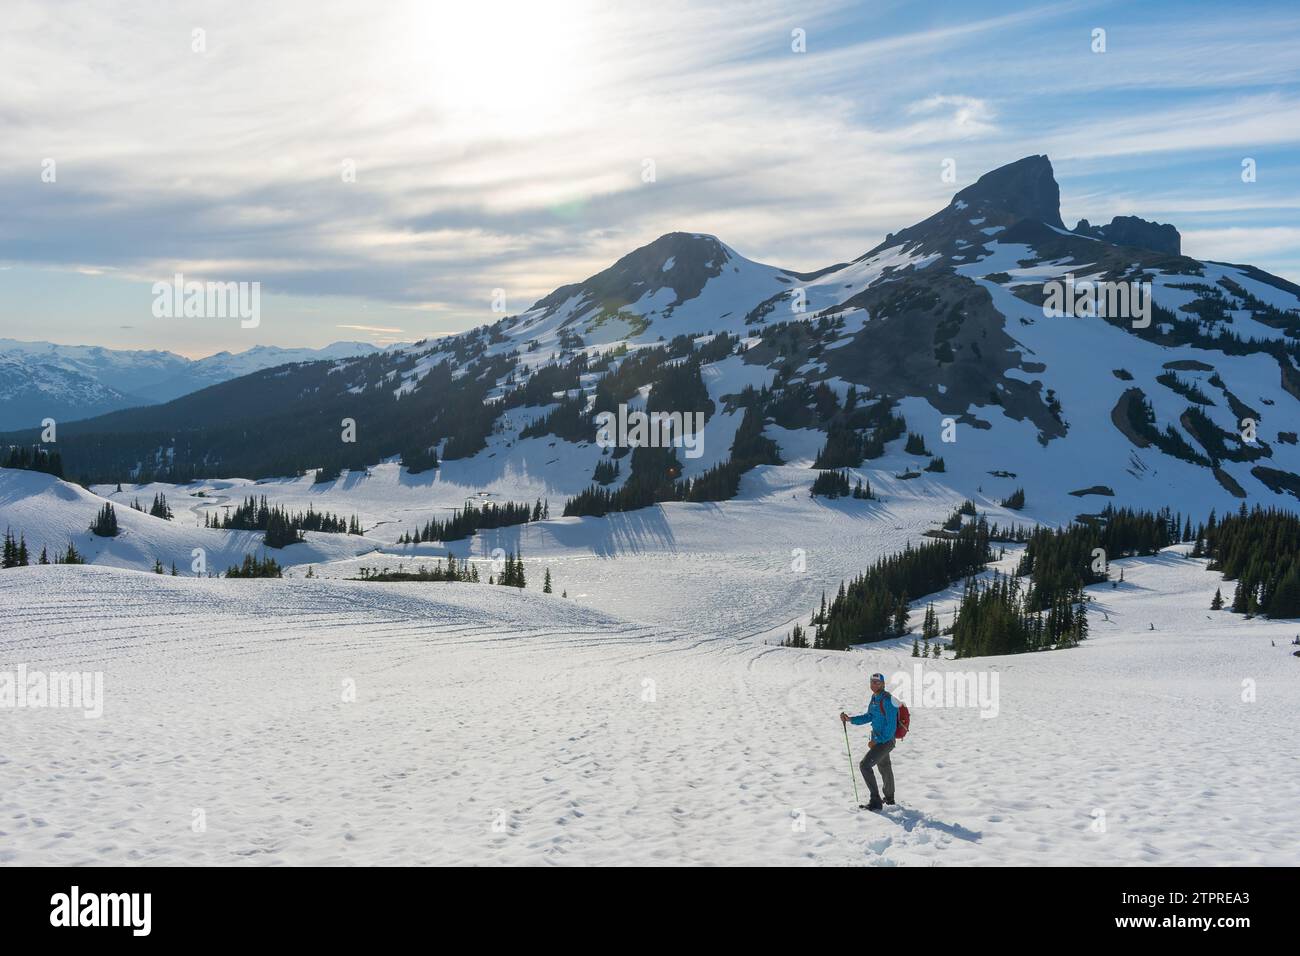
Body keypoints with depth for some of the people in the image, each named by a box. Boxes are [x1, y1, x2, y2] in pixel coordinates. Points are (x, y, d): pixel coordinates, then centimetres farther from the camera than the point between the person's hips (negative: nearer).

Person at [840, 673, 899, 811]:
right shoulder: (874, 697, 5)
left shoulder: (887, 700, -23)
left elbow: (891, 726, -24)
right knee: (884, 768, 25)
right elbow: (869, 717, 15)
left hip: (885, 741, -10)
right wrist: (850, 719, 4)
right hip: (878, 739, 10)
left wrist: (876, 741, -20)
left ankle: (875, 801, -14)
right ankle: (889, 798, 46)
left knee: (865, 765, -17)